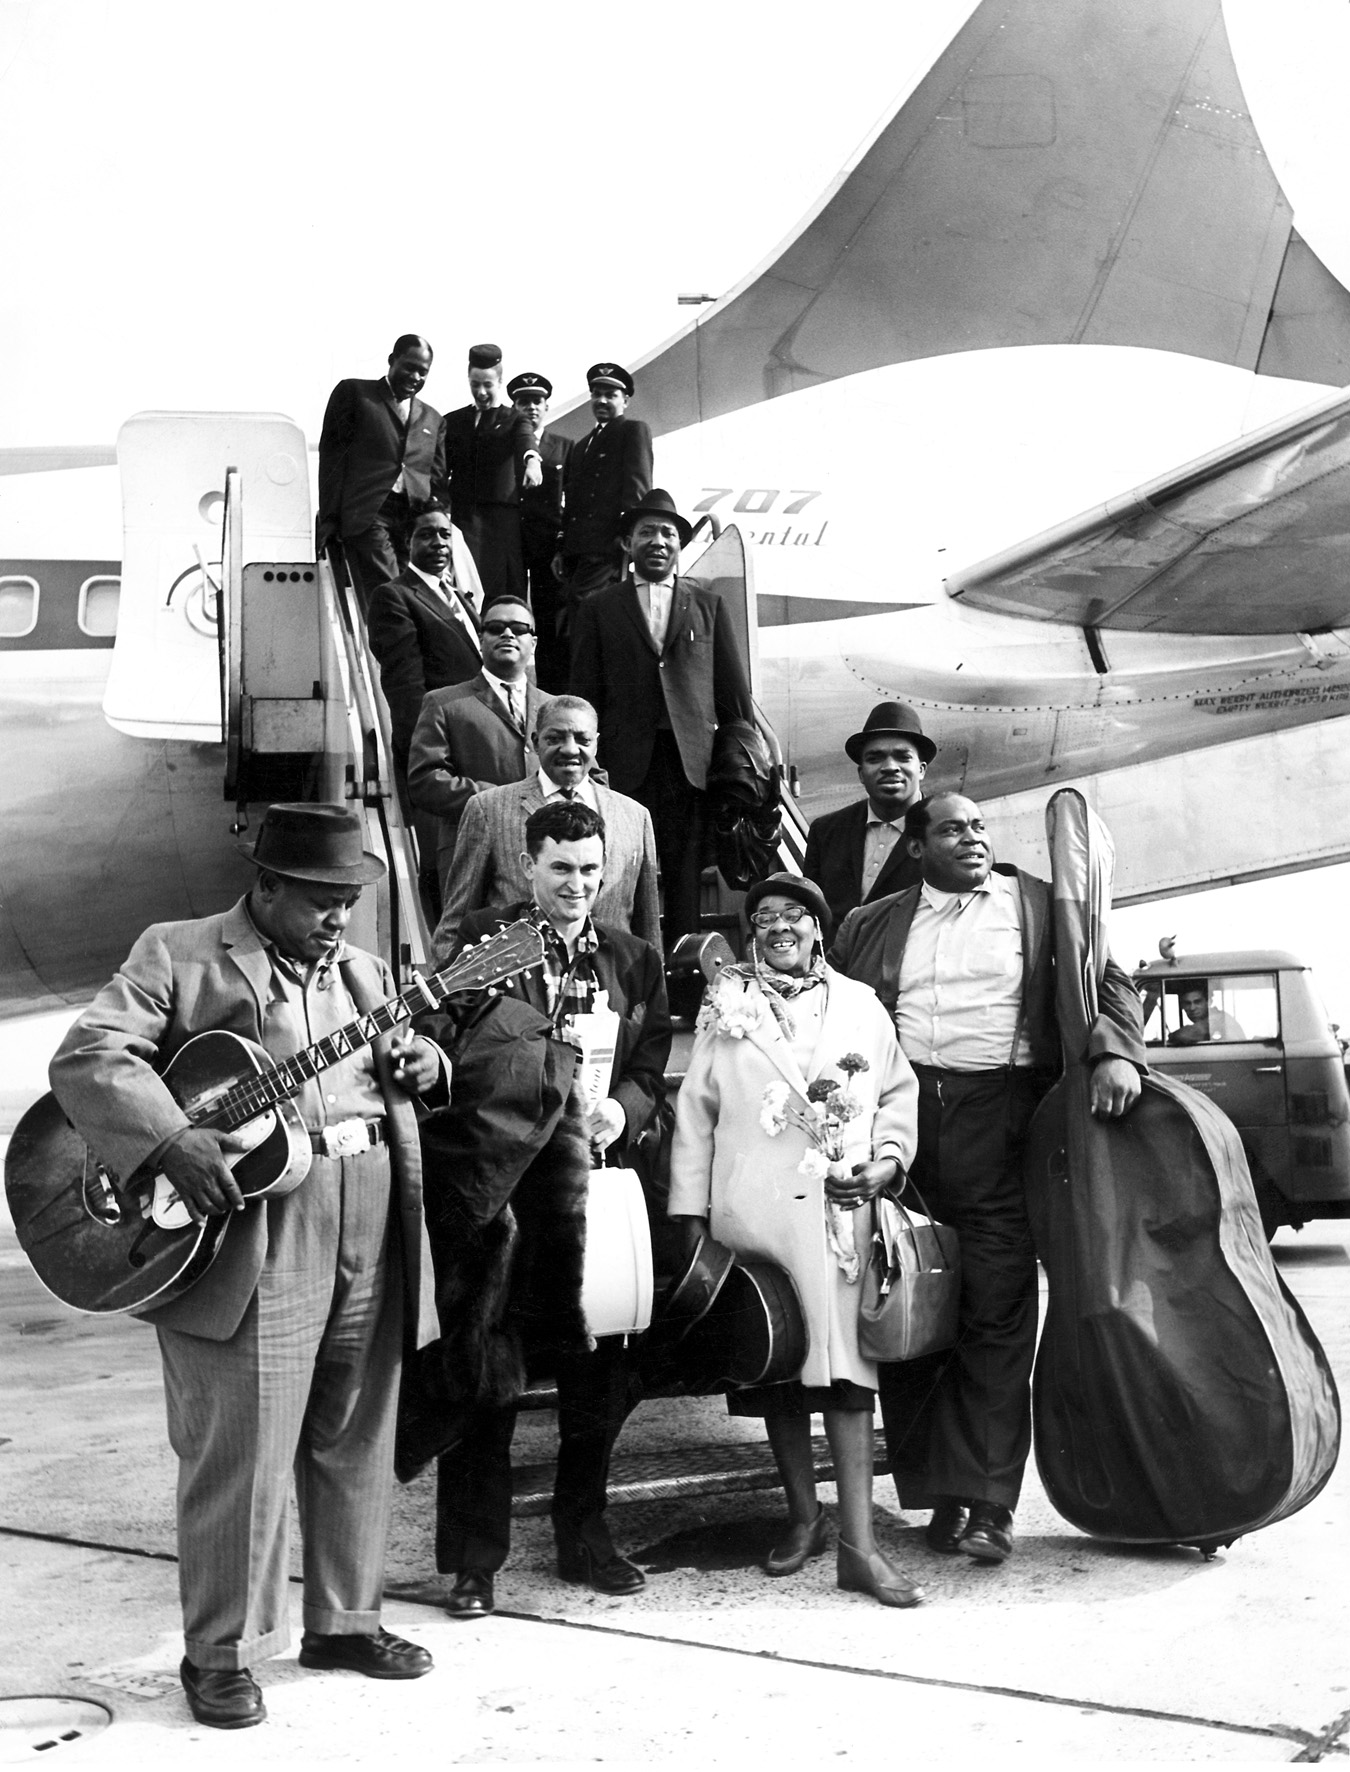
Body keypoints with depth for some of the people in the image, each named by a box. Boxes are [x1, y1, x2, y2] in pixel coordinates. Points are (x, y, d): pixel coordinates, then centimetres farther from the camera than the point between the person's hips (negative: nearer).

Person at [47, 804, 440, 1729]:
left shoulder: (364, 970, 18)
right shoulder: (178, 956, -1)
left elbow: (398, 1067, 24)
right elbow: (87, 1058, -11)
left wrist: (420, 1064, -1)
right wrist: (174, 1143, -25)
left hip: (372, 1233, 6)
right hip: (248, 1231, -6)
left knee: (357, 1441, 14)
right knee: (239, 1453, -2)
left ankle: (345, 1620, 31)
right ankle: (222, 1653, 14)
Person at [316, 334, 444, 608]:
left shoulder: (432, 418, 26)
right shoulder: (353, 393, 13)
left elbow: (437, 477, 23)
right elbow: (331, 454, 5)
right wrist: (329, 519, -5)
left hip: (414, 521, 4)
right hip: (365, 514, -4)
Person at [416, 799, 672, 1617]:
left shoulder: (634, 960, 12)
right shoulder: (482, 940, 0)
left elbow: (653, 1067, 12)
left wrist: (624, 1109, -7)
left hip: (589, 1180, 4)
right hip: (487, 1186, -3)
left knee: (601, 1365, 9)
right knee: (482, 1374, 3)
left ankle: (585, 1534, 29)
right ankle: (475, 1559, 16)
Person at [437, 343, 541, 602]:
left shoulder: (515, 420, 11)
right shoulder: (453, 421, 18)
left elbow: (526, 440, -11)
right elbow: (442, 468, 12)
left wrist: (531, 460, -35)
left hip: (502, 519, -1)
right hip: (462, 515, 1)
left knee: (503, 594, -8)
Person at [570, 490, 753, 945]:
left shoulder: (708, 605, 15)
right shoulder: (599, 610, 12)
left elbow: (732, 688, 13)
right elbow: (584, 695, 9)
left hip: (693, 765, 1)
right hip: (626, 766, -1)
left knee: (686, 881, -1)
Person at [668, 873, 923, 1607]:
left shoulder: (861, 1006, 12)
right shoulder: (726, 1009, 9)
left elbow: (899, 1091, 15)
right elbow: (695, 1110, 8)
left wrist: (887, 1160, -2)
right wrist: (692, 1211, 3)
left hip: (840, 1208, 0)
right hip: (751, 1209, 1)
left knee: (846, 1358, -7)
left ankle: (857, 1540, -6)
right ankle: (803, 1513, 22)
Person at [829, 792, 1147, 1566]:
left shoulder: (1040, 906, 12)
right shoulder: (871, 924, 16)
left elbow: (1108, 981, 5)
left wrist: (1116, 1053, -15)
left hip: (999, 1119, -2)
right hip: (900, 1117, 2)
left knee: (998, 1313, -5)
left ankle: (989, 1503, -1)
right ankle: (938, 1492, 13)